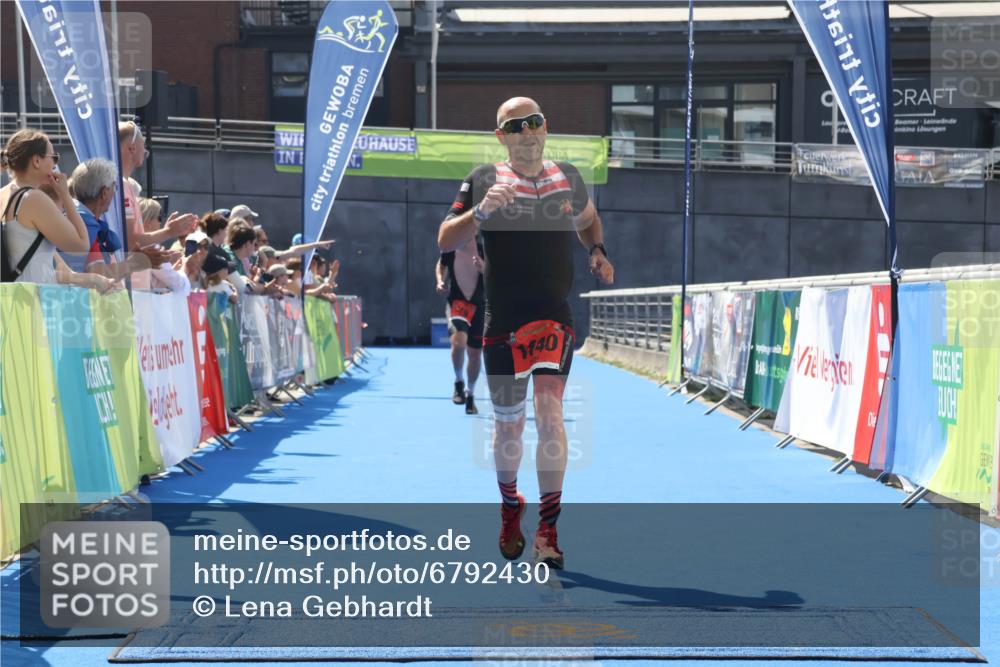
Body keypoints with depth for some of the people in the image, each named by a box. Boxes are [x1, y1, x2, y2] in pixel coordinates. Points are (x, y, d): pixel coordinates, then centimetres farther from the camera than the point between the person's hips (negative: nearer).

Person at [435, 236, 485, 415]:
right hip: (457, 302, -1)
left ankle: (470, 395, 32)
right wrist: (441, 281, -1)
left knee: (475, 353, 10)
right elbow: (441, 266, 17)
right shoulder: (449, 249, -5)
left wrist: (484, 269, -29)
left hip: (479, 306, 1)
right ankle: (459, 383, -3)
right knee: (458, 341, -28)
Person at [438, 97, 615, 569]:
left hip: (555, 317, 1)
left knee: (549, 412, -15)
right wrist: (481, 211, -24)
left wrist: (597, 252, 8)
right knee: (507, 424, 8)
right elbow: (445, 242, -7)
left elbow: (588, 220, 28)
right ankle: (510, 509, 34)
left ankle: (548, 529, -8)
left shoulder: (568, 178, 8)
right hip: (502, 321, 0)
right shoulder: (484, 180, 0)